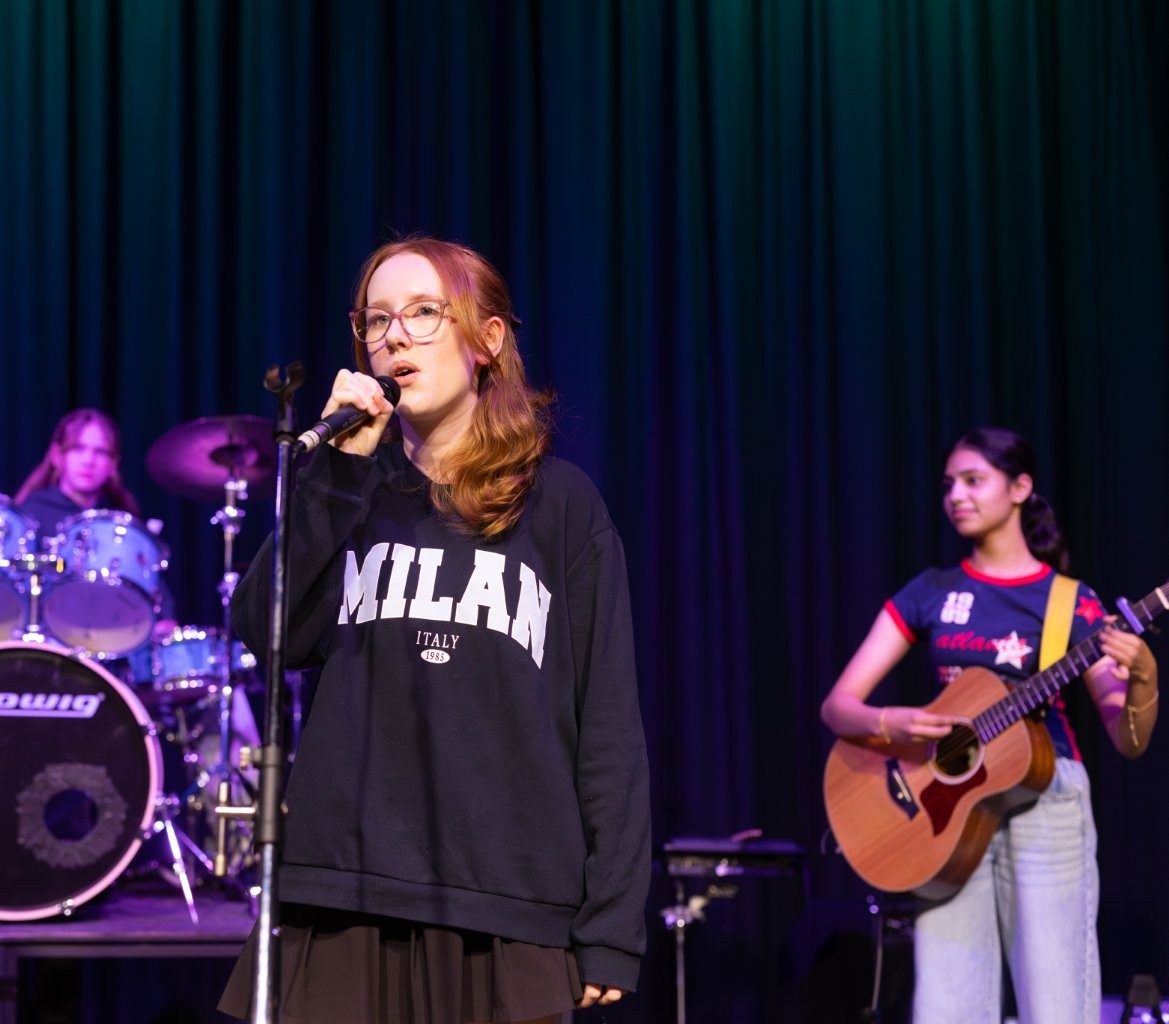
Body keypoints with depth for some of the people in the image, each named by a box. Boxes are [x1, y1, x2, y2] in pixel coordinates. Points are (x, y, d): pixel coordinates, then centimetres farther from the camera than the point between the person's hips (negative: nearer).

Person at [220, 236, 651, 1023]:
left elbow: (609, 720, 1)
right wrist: (340, 468, -8)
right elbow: (269, 637, -4)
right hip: (344, 890, 2)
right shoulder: (354, 491, 12)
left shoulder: (559, 504, 4)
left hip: (507, 902, -2)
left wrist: (612, 922, -5)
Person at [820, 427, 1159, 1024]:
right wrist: (888, 724, -16)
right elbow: (837, 707, 6)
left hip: (1046, 804, -2)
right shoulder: (930, 593, 10)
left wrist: (1141, 680, -23)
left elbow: (1128, 742, -2)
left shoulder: (1069, 600, 3)